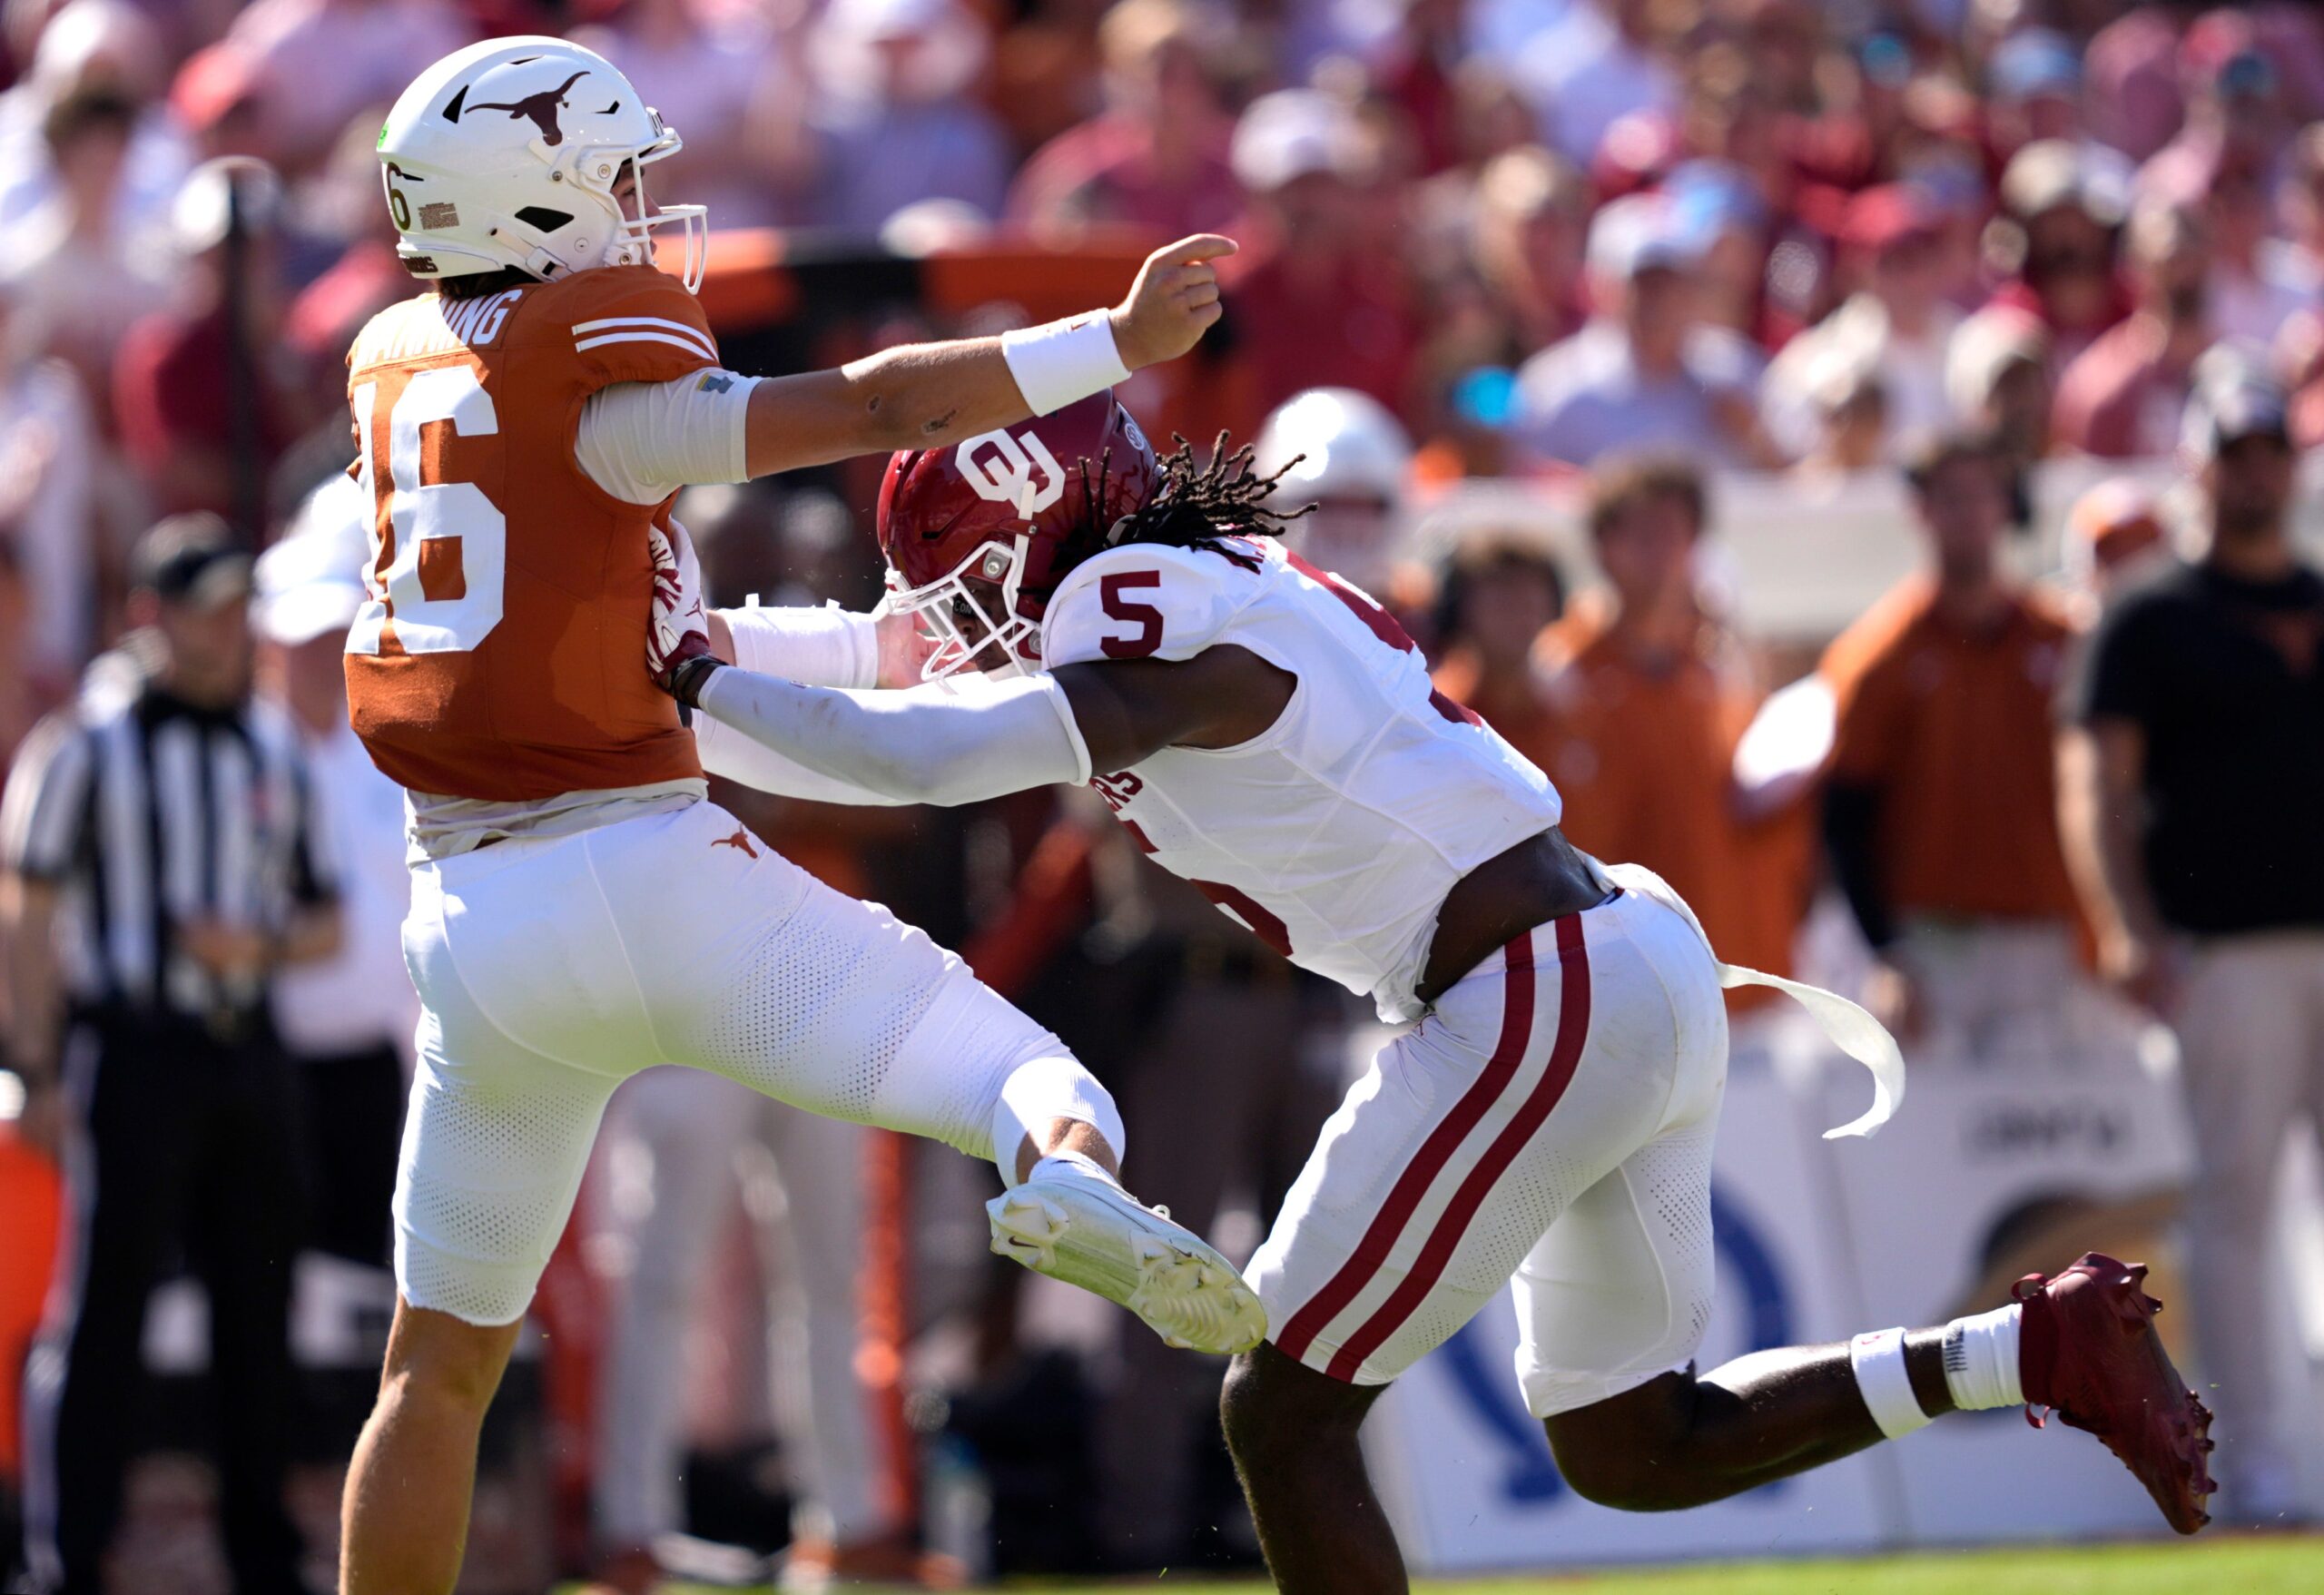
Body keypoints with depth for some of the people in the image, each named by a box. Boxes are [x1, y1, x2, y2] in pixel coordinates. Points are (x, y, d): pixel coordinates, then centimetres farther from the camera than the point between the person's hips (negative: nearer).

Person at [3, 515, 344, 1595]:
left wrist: (261, 945, -5)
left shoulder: (276, 752, 15)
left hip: (248, 1055, 6)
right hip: (133, 1050, -6)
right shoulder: (87, 745, -1)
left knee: (259, 1319, 8)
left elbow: (324, 926, 18)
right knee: (101, 1314, -9)